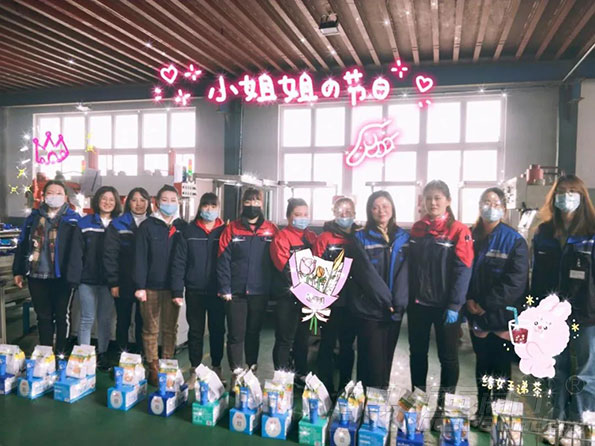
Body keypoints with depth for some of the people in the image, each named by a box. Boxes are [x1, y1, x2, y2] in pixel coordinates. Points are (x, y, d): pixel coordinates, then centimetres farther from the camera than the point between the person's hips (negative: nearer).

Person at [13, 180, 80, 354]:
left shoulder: (73, 219, -2)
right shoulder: (34, 217, 8)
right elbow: (22, 245, 11)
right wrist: (18, 271, 7)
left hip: (62, 276, -3)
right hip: (37, 276, 3)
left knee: (61, 316, 10)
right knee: (43, 316, 13)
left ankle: (61, 352, 23)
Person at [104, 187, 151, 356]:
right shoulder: (118, 224, 1)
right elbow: (110, 255, -3)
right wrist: (113, 282, -8)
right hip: (124, 283, -1)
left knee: (142, 322, 9)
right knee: (123, 321, 11)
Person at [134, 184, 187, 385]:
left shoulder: (182, 226, 6)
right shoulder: (147, 226, 0)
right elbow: (140, 258, -4)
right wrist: (139, 285, -10)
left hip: (173, 287, 2)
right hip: (151, 286, -2)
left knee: (170, 329, 9)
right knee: (151, 329, 6)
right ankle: (153, 368, 15)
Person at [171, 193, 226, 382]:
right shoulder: (188, 232, 1)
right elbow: (179, 262, -2)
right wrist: (177, 290, -9)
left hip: (217, 292, 0)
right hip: (194, 291, 0)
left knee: (217, 330, 12)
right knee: (195, 331, 10)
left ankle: (216, 367, 29)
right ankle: (195, 369, 25)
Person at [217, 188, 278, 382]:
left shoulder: (271, 230, 2)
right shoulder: (232, 229, -1)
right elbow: (223, 261, -4)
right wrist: (224, 289, -9)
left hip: (260, 292, 1)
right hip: (236, 293, -1)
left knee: (254, 332, 15)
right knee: (236, 334, 3)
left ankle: (252, 369, 30)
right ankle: (236, 373, 16)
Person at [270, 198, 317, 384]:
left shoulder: (312, 237, 12)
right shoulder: (282, 237, -7)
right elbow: (285, 266, -18)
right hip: (288, 296, -6)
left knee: (303, 337, 19)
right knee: (285, 340, 1)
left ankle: (301, 375, 33)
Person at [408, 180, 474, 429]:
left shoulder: (459, 231, -7)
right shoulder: (417, 229, 7)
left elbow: (463, 270, -12)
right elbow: (410, 266, 9)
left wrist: (454, 305, -17)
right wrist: (407, 298, 4)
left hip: (445, 305, -4)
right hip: (418, 303, 4)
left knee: (447, 357, 7)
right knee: (417, 353, 13)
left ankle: (444, 408, 21)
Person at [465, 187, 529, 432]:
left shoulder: (514, 241, -6)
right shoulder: (471, 237, 6)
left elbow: (516, 281, -14)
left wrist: (487, 304, -15)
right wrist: (469, 299, -8)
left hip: (502, 315, -4)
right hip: (477, 314, 4)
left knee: (500, 366, 7)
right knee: (482, 363, 15)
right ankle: (482, 410, 29)